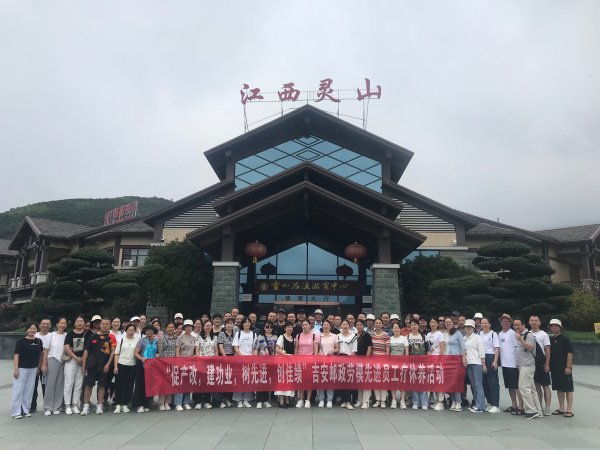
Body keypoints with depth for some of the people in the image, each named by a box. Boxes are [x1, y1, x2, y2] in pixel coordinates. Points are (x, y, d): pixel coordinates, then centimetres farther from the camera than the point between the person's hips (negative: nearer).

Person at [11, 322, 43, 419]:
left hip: (33, 369, 4)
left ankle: (26, 410, 19)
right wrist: (16, 369, -16)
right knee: (18, 390, -1)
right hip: (21, 368, -4)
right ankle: (16, 412, 7)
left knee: (29, 390, 10)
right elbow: (16, 355, -10)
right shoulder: (21, 341, -8)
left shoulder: (39, 341, 4)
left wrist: (39, 366, 11)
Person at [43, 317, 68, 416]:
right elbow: (46, 350, 2)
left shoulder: (67, 335, 4)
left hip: (63, 362, 2)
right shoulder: (51, 335, 1)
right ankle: (48, 408, 7)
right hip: (52, 360, -2)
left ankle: (57, 407, 13)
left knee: (60, 385, 4)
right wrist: (44, 364, -3)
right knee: (50, 384, -1)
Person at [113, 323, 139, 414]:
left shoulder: (137, 340, 3)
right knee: (120, 385, 0)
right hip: (121, 365, 0)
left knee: (129, 386, 5)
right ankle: (118, 405, 8)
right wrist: (115, 366, -2)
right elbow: (116, 353, 5)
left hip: (132, 365, 1)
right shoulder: (122, 339, 4)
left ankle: (125, 404, 16)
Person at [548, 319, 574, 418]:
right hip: (555, 368, 6)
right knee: (559, 389, 12)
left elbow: (570, 353, -11)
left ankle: (569, 410, 5)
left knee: (568, 389, 0)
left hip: (564, 368, -6)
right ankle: (561, 409, 20)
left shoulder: (565, 339, -7)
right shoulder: (550, 340, 9)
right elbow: (548, 353, 16)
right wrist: (548, 366, 11)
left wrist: (568, 367, -16)